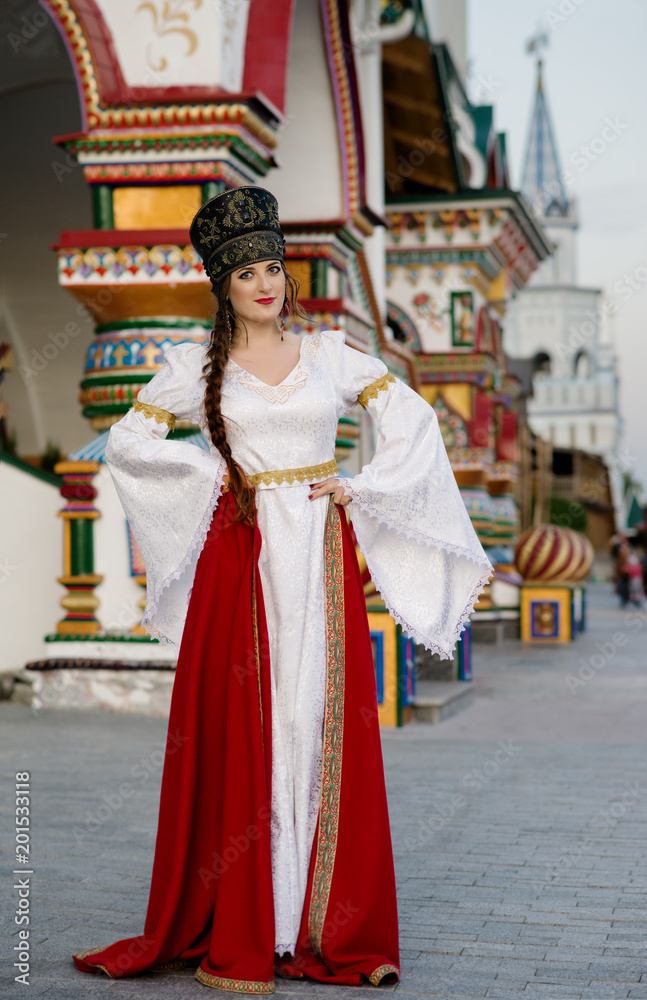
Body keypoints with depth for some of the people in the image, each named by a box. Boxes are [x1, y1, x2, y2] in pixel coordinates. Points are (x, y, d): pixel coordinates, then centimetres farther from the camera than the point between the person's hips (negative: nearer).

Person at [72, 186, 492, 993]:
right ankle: (238, 935, 6)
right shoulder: (196, 364, 5)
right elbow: (127, 443, 4)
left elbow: (414, 417, 11)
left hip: (320, 558, 2)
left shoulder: (329, 355, 9)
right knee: (241, 735, -3)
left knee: (324, 729, 1)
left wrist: (362, 489, 2)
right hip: (241, 559, -2)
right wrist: (209, 470, -2)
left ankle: (325, 925, 11)